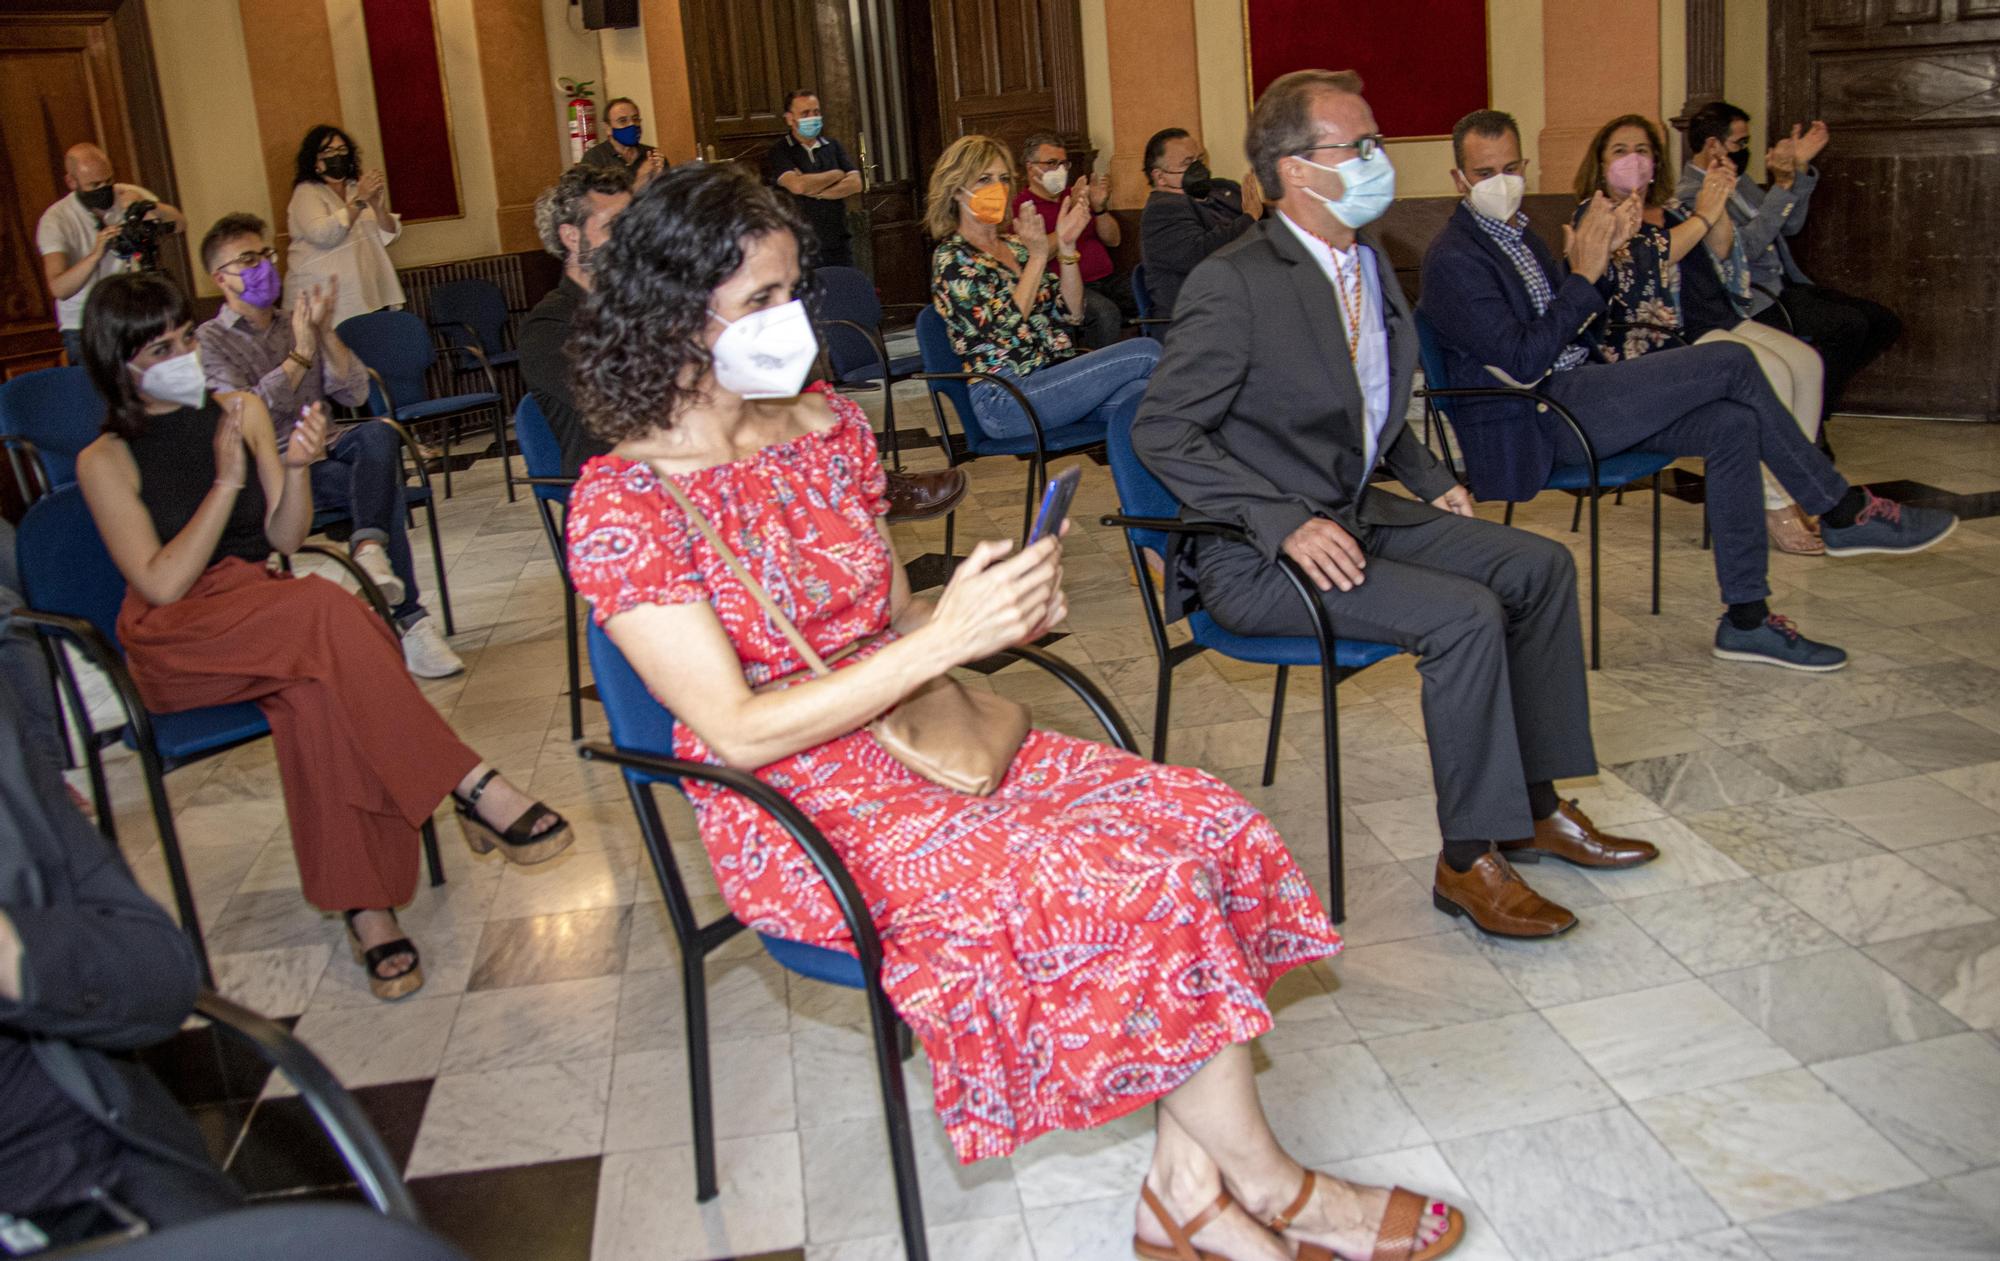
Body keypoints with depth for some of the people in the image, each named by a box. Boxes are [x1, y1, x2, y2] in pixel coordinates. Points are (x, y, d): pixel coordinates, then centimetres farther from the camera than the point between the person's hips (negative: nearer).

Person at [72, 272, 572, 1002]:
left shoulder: (241, 412, 13)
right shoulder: (106, 461, 1)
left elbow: (286, 539, 5)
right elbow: (162, 583, -10)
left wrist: (296, 469, -14)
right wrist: (226, 482, -12)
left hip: (265, 623, 4)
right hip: (174, 646, -4)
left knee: (316, 690, -35)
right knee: (325, 611, -35)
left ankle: (364, 907, -38)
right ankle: (472, 789, -37)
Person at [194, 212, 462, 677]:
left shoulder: (297, 323, 19)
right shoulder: (210, 341, 4)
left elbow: (355, 392, 7)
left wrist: (324, 331, -5)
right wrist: (301, 353, -13)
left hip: (323, 448, 5)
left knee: (380, 433, -30)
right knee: (381, 482, -30)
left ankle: (369, 547, -48)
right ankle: (410, 619, -33)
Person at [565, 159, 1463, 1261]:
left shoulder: (826, 424, 6)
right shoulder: (623, 506, -15)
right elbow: (740, 734, -19)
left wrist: (1000, 615, -8)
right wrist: (945, 639, -24)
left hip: (921, 738, 7)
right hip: (803, 820, -7)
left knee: (1198, 822, -13)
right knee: (1132, 882, -23)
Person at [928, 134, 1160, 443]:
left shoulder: (1016, 246, 19)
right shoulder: (951, 258, -3)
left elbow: (1071, 314, 12)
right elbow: (1002, 331, -14)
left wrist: (1066, 246, 2)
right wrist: (1038, 257, -13)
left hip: (1056, 377, 7)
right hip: (1006, 400, -7)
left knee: (1141, 395, -25)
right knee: (1145, 351, -17)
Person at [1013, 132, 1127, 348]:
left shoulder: (1075, 194, 21)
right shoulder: (1021, 206, -1)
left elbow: (1113, 240, 18)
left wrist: (1099, 208, 0)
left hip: (1107, 281, 7)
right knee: (1106, 313, -35)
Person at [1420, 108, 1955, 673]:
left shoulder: (1515, 233, 18)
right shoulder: (1454, 259, -12)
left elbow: (1577, 333, 16)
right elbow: (1522, 361, -20)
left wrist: (1601, 258, -1)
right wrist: (1585, 274, -18)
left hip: (1577, 395, 9)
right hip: (1538, 421, -9)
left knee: (1734, 424, -10)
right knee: (1730, 362, -14)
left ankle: (1746, 618, -5)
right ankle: (1844, 511, 1)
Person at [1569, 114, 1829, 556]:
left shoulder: (1671, 208, 23)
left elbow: (1721, 262, 11)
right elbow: (1643, 264, -16)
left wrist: (1719, 209, -4)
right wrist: (1702, 216, -12)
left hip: (1717, 320, 7)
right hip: (1657, 336, -7)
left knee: (1806, 362, -13)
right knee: (1769, 373, -25)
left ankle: (1794, 492, -7)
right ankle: (1775, 507, -19)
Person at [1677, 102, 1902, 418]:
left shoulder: (1738, 181, 19)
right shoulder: (1689, 195, -11)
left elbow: (1790, 226, 19)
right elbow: (1744, 247, -21)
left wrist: (1800, 168, 8)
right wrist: (1782, 186, -22)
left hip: (1785, 285, 10)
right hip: (1755, 302, -10)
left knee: (1884, 322, -1)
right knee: (1850, 325, -25)